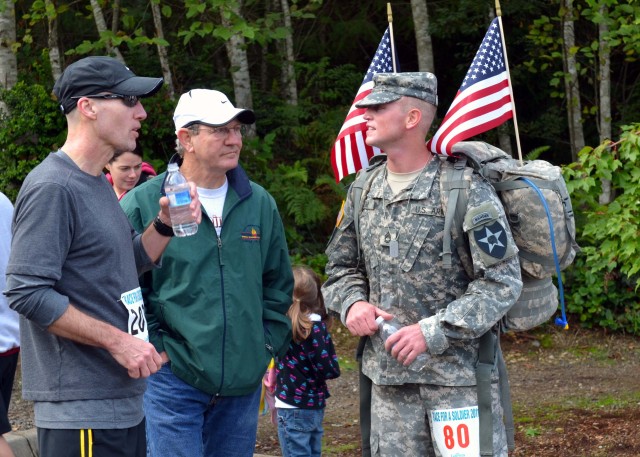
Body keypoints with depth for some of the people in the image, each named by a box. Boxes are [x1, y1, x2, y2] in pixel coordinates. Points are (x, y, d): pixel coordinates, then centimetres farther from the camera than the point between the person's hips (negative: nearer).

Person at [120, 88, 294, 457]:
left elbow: (279, 285, 18)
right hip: (173, 380, -4)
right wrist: (153, 347, -8)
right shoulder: (141, 205, -5)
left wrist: (269, 343, 9)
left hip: (244, 383, 5)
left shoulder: (260, 204, 9)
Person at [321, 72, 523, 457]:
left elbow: (502, 281, -14)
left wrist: (433, 331, -19)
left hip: (459, 373, -6)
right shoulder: (364, 190, 9)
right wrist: (352, 303, -1)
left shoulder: (465, 190, -11)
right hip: (388, 376, 6)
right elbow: (341, 265, 21)